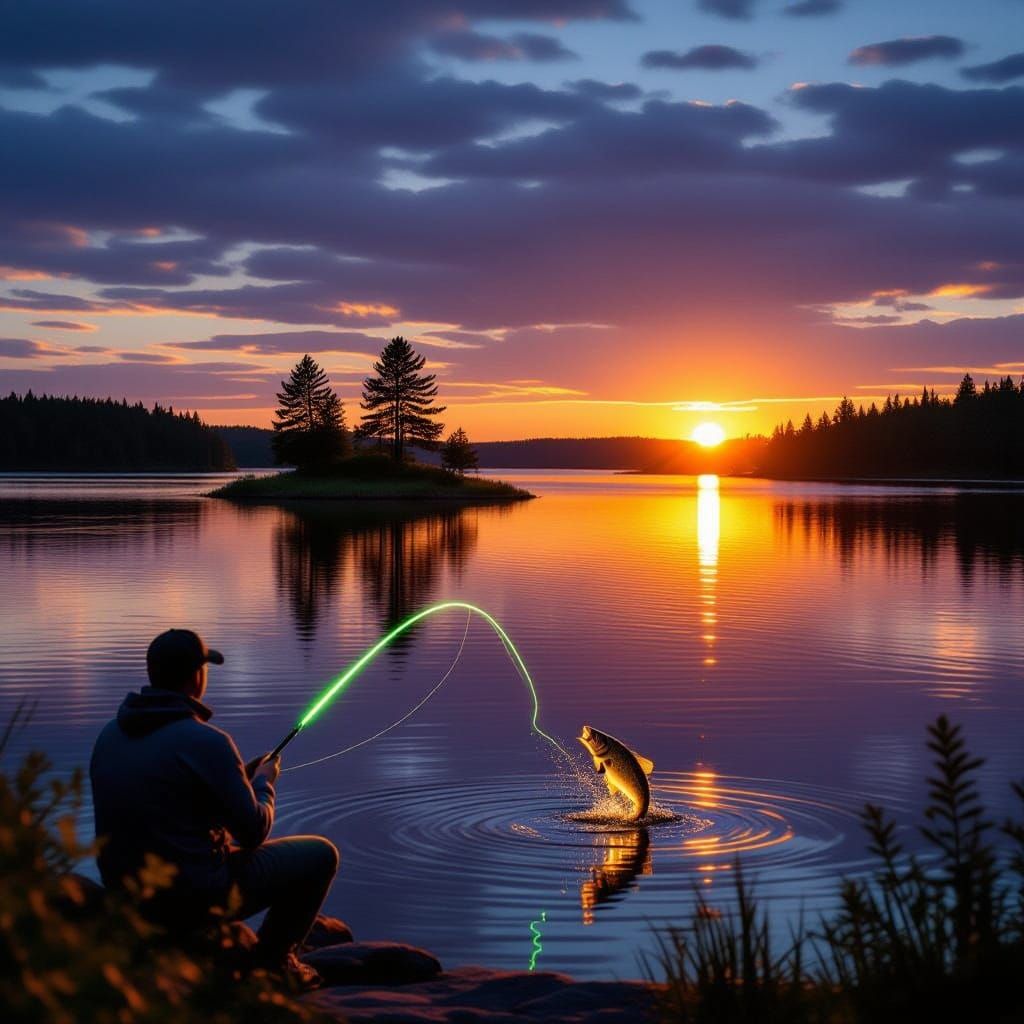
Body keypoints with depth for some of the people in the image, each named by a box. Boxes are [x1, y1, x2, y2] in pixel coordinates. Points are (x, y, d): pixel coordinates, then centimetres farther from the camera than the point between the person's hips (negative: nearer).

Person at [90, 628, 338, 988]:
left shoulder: (110, 735, 3)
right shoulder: (205, 741, -19)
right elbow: (254, 832, -13)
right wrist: (263, 782, 8)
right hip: (193, 898, -7)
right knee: (320, 855, 9)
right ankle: (271, 962, 17)